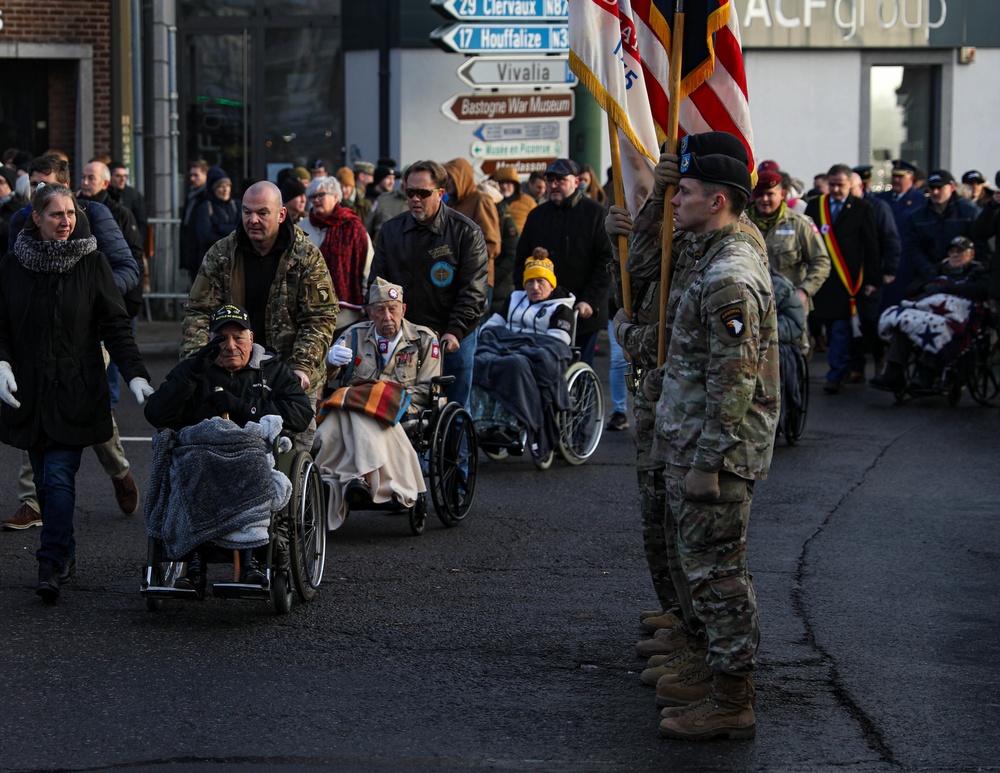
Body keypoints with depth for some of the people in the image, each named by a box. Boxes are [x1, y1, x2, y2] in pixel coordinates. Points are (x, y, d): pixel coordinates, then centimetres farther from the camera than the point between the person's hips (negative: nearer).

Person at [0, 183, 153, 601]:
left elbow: (116, 325, -1)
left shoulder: (92, 262, 0)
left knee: (59, 477, -11)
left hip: (75, 393, -3)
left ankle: (53, 563, -9)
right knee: (44, 480, 7)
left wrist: (136, 375, -11)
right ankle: (65, 556, 19)